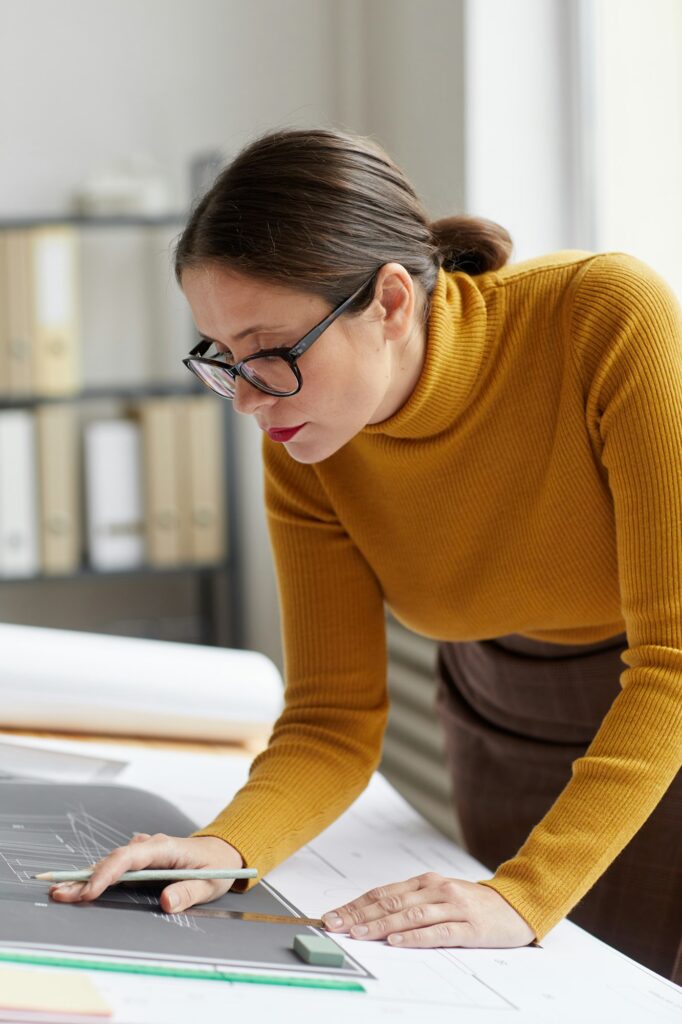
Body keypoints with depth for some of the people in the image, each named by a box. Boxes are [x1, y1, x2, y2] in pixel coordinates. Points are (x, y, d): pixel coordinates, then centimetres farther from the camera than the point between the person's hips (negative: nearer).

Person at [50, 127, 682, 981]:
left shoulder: (609, 317, -32)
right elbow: (333, 723, -13)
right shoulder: (305, 455, -18)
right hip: (508, 716, 3)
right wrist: (225, 847, -34)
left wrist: (524, 893, -39)